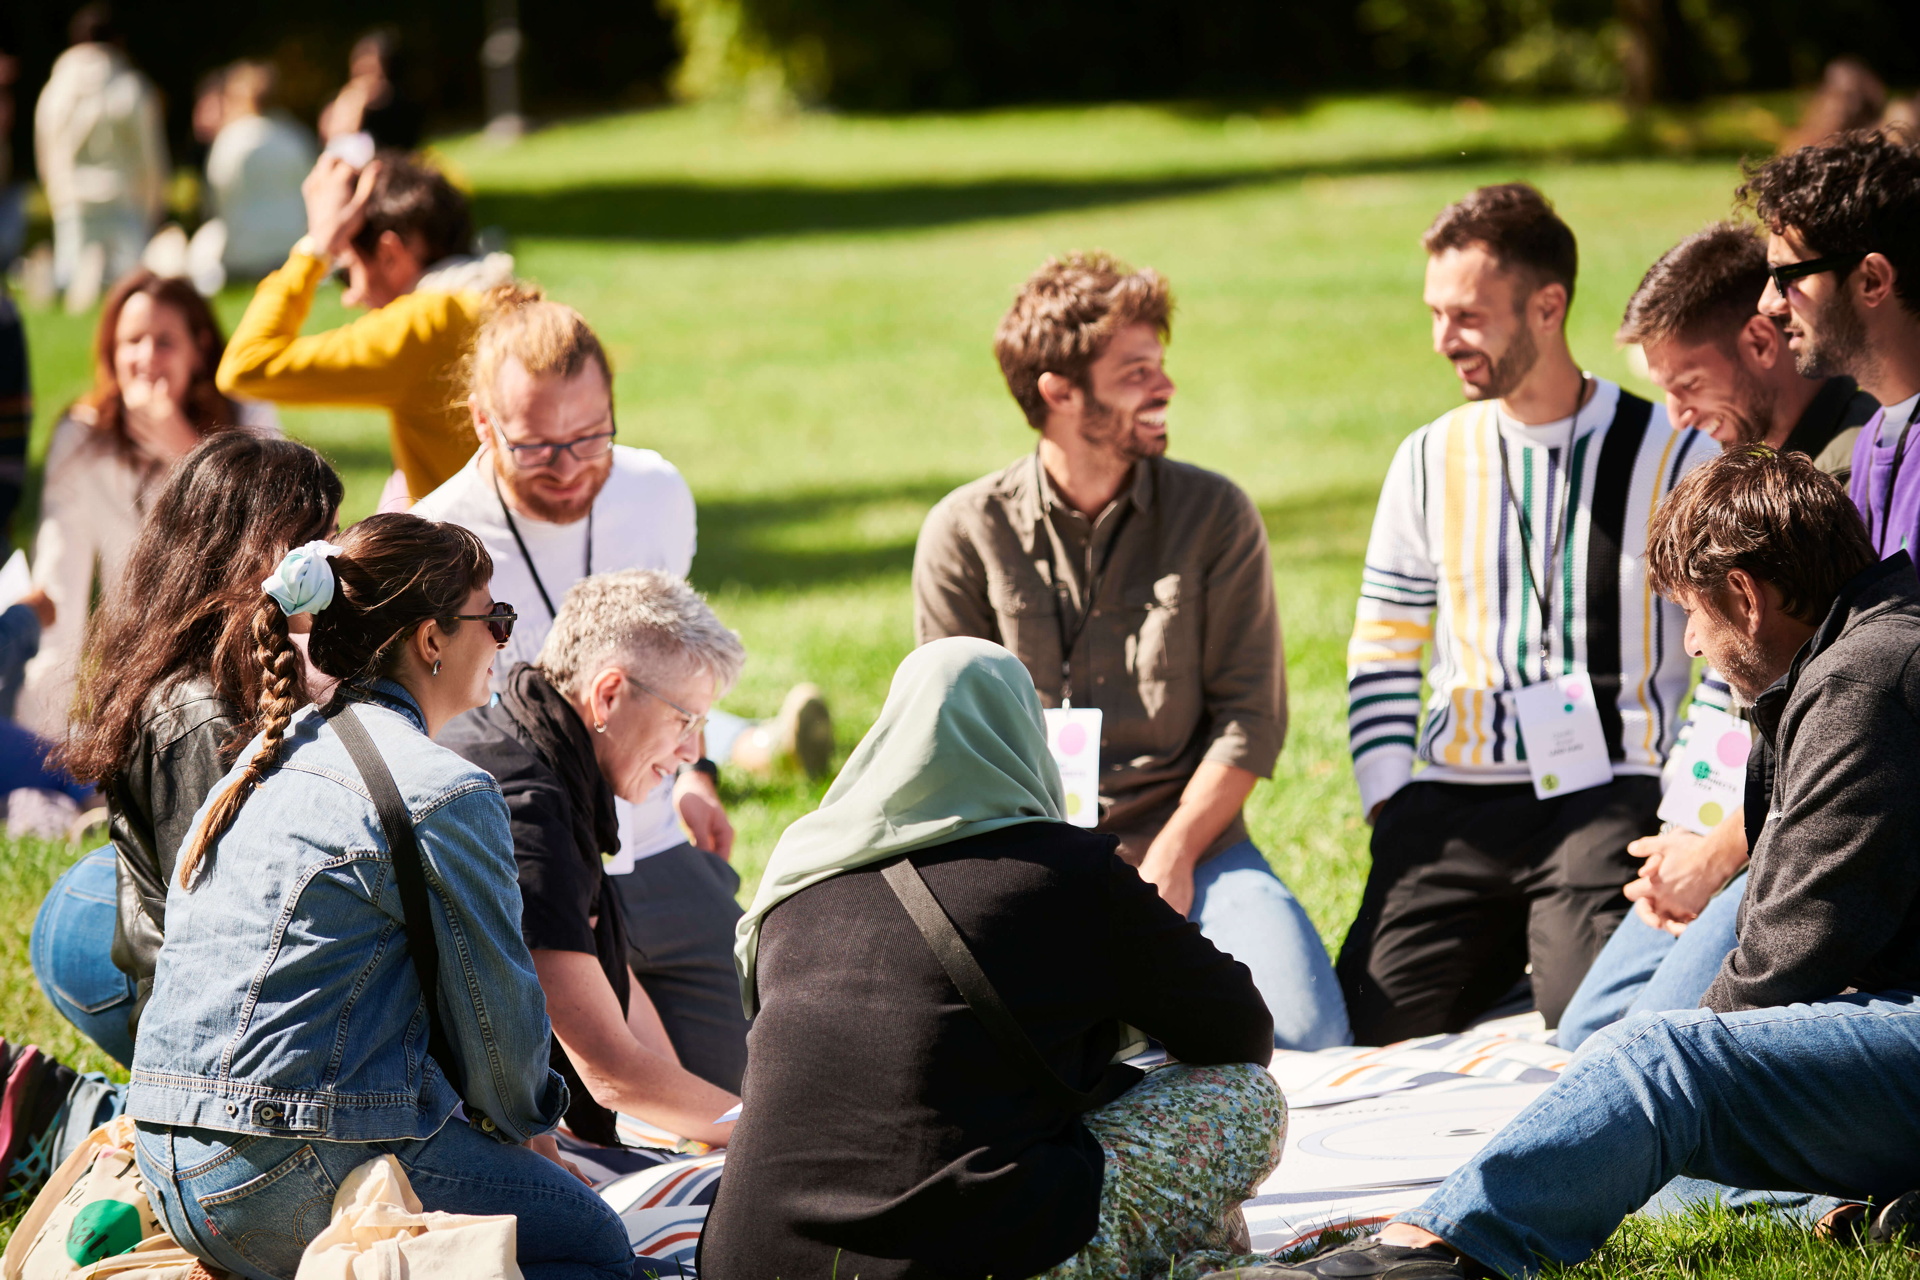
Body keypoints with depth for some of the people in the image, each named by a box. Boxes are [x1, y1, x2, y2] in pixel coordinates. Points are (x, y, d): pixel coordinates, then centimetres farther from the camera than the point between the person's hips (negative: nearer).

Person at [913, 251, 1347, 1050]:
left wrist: (1171, 859, -11)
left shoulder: (1214, 516, 3)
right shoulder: (965, 533, 1)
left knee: (1306, 1035, -22)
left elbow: (1251, 715, 0)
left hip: (1188, 840, 1)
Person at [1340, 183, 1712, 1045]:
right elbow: (1381, 655, 18)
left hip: (1611, 789, -3)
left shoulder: (1674, 459, 2)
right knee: (1375, 1030, -15)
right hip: (1455, 802, 3)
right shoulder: (1429, 462, 13)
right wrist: (1389, 803, 4)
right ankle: (1508, 953, 13)